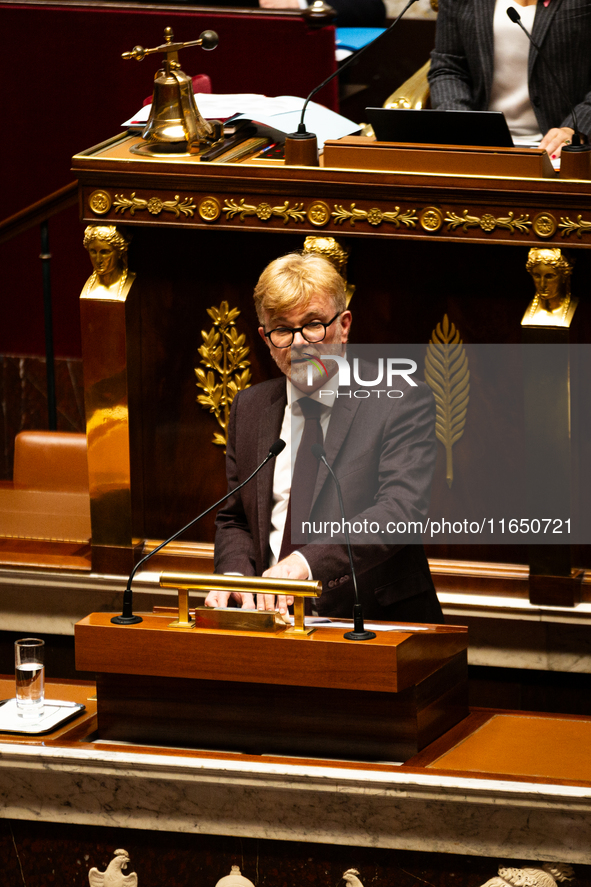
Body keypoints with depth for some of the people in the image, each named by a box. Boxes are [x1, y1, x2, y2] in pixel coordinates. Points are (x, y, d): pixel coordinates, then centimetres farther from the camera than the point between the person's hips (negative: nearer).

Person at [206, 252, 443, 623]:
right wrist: (234, 576, -2)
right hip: (272, 618, 4)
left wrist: (308, 562, -31)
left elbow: (401, 510, -16)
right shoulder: (250, 408, 15)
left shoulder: (403, 401, -2)